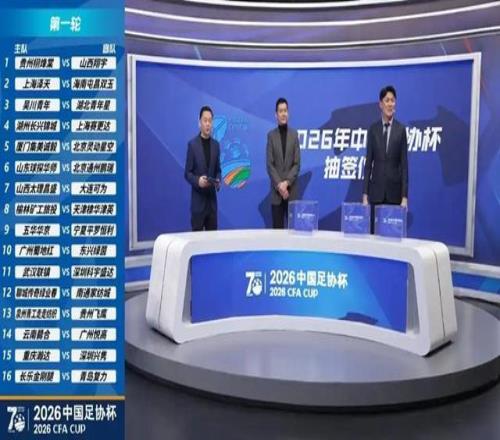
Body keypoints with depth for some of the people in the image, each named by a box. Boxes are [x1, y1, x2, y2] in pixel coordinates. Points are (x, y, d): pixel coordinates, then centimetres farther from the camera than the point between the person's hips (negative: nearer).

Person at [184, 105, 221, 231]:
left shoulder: (215, 144, 9)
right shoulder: (192, 144, -5)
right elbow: (187, 173, -4)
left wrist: (218, 181, -6)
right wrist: (197, 181, -22)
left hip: (212, 197, 4)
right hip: (198, 198, -4)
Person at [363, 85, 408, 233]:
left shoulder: (401, 129, -1)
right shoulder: (373, 129, 4)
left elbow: (404, 164, -2)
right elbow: (368, 162, 4)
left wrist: (404, 196, -7)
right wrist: (365, 194, 0)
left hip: (394, 190, -1)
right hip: (376, 190, 2)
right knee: (374, 228, 3)